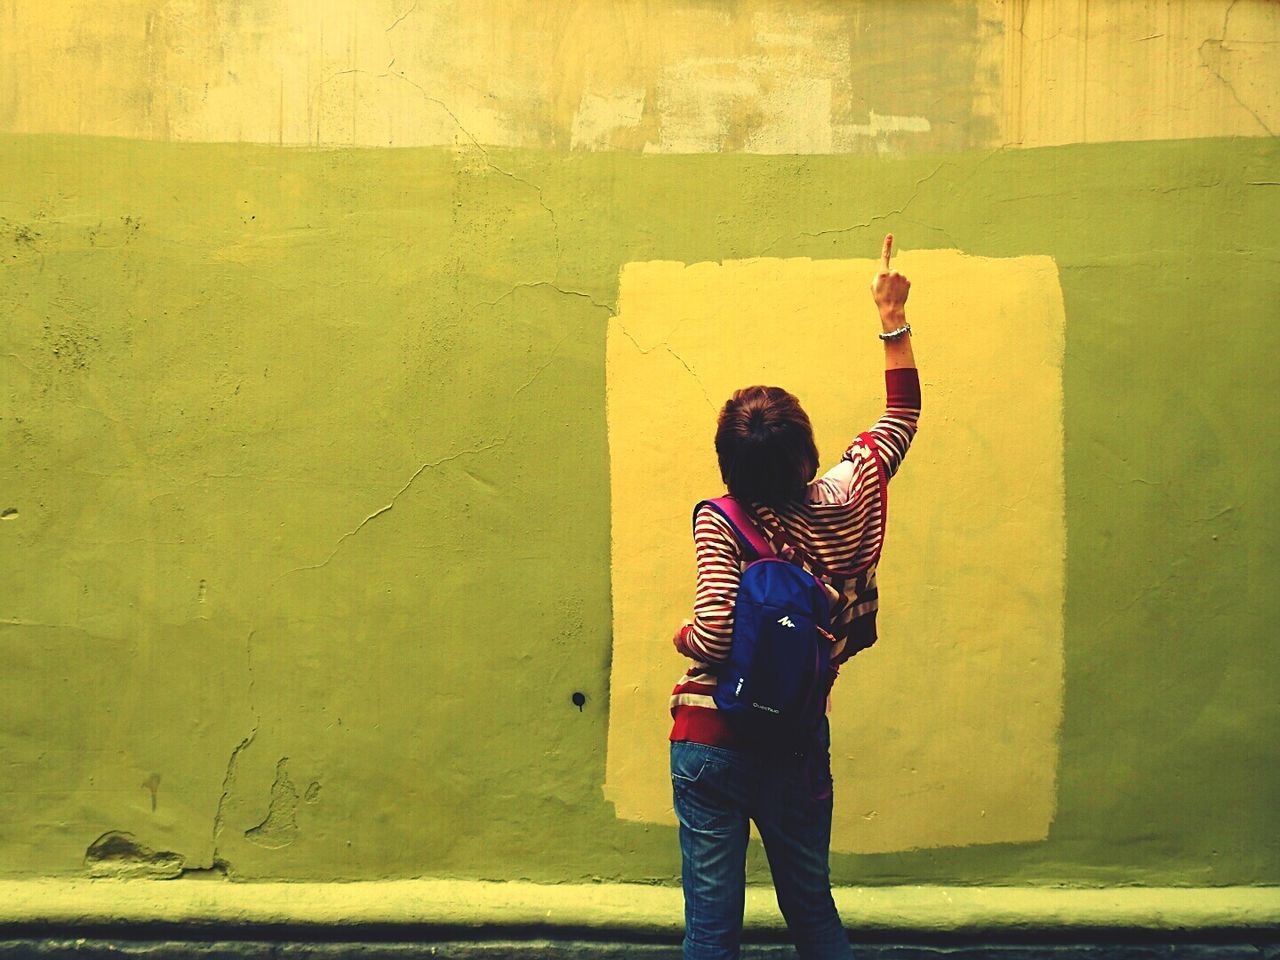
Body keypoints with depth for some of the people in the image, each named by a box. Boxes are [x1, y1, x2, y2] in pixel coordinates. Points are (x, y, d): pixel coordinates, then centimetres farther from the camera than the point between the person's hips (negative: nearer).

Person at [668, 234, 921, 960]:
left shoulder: (719, 525, -14)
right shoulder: (841, 507, -4)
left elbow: (715, 635, -23)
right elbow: (902, 418, 10)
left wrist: (681, 635, -1)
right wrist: (893, 318, 15)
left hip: (713, 742, -3)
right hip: (800, 744, 4)